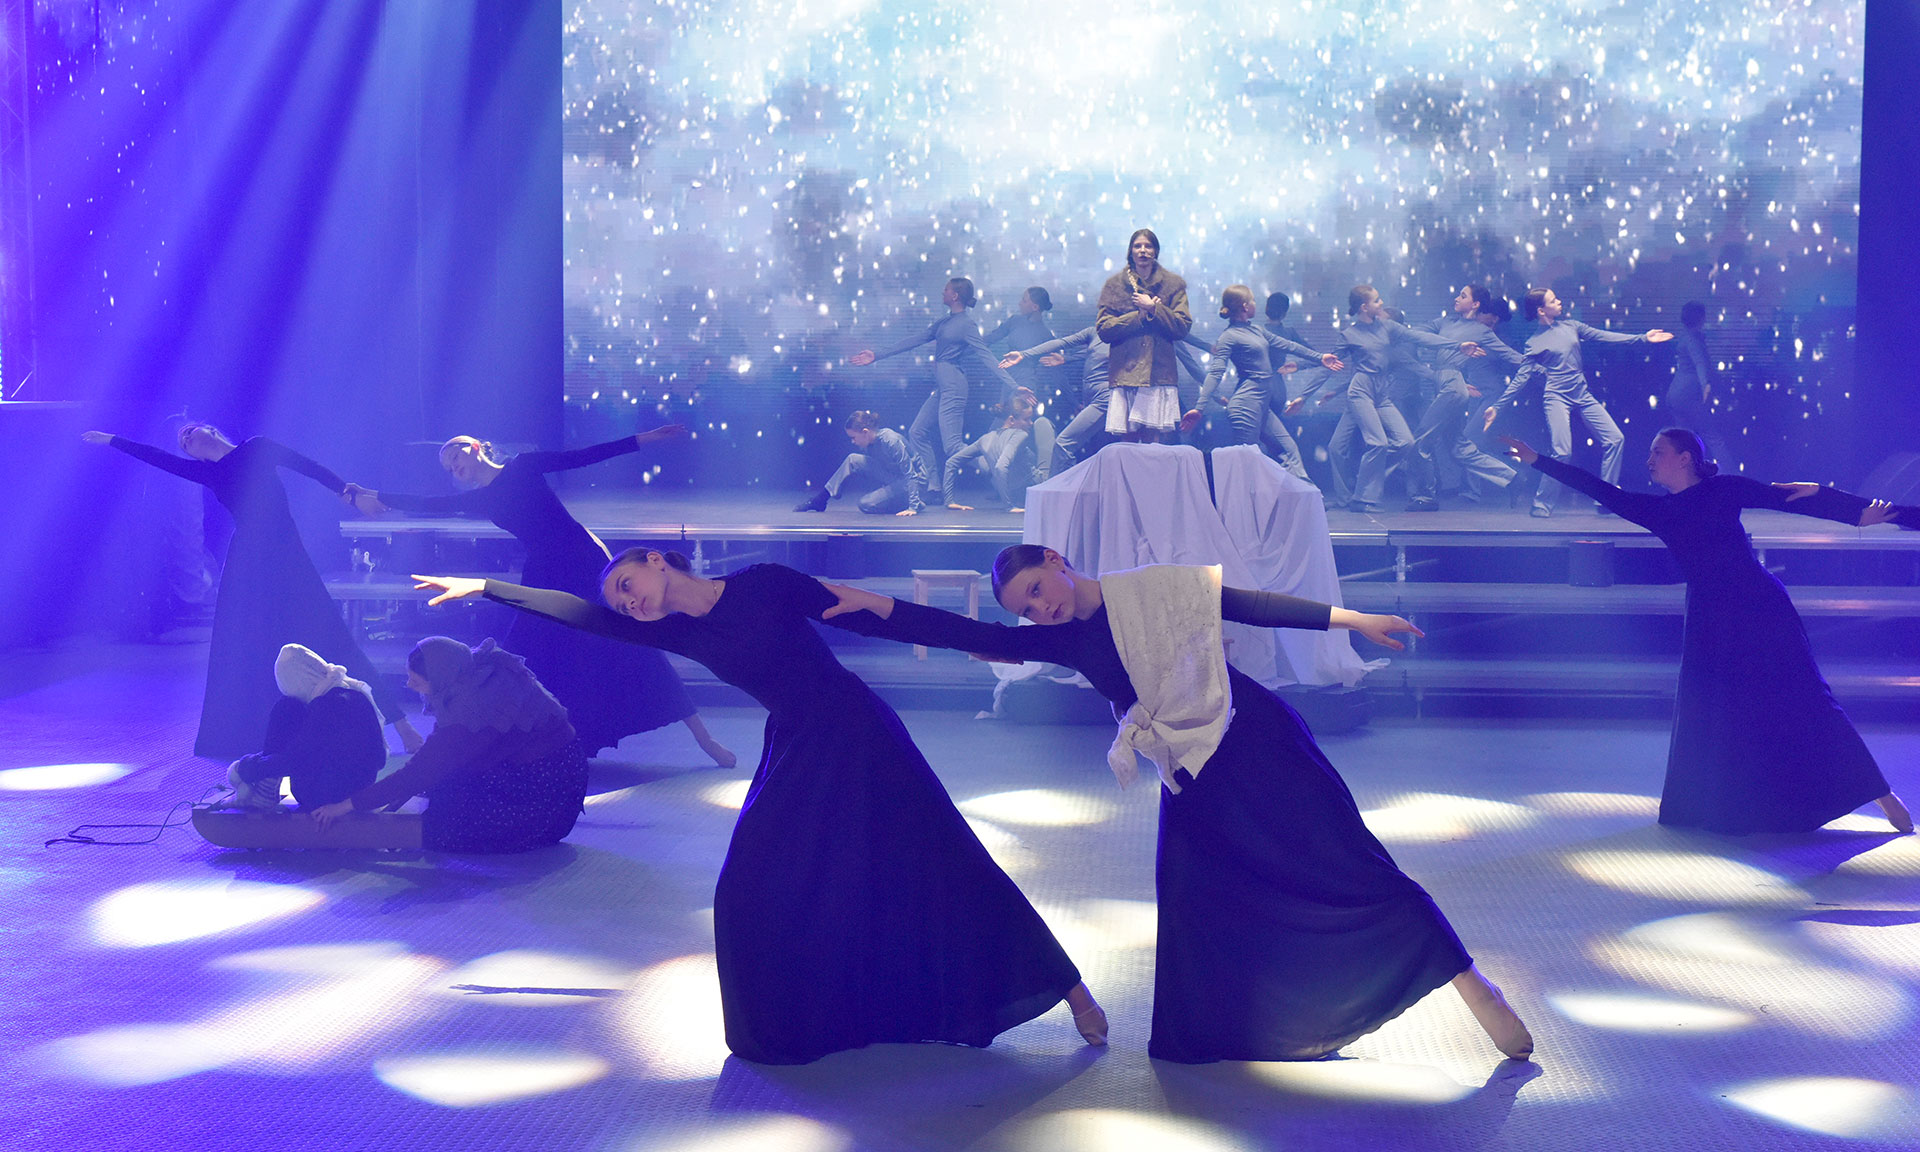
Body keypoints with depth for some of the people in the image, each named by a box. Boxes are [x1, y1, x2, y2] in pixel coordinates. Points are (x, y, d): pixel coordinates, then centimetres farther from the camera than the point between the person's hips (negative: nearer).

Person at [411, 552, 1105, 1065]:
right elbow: (580, 616, 2)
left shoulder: (763, 584, -9)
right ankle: (790, 1025, 16)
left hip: (858, 735, -5)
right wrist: (482, 588, -1)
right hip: (795, 756, 5)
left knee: (939, 859, -6)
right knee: (750, 894, -4)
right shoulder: (682, 634, 5)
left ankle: (1068, 988, 2)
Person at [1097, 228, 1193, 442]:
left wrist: (1153, 309, -6)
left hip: (1159, 374, 0)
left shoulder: (1173, 284, 13)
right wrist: (1142, 314, -5)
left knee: (1154, 443, -8)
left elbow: (1183, 327, 4)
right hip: (1124, 373, 0)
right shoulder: (1115, 284, 13)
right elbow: (1104, 329, 2)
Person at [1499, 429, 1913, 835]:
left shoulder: (1724, 490, 0)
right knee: (1708, 713, 2)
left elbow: (1792, 498, -4)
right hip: (1709, 620, 5)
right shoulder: (1658, 511, 11)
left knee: (1800, 700, -5)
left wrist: (1860, 511, -13)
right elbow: (1599, 490, 11)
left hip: (1761, 605, -5)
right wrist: (1537, 460, 10)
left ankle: (1882, 794, 3)